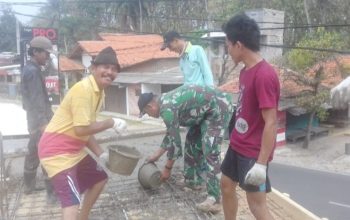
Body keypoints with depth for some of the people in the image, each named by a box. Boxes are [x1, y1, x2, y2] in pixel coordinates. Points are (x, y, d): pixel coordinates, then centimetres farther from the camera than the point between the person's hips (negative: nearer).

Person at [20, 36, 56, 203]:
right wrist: (43, 122, -26)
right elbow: (36, 100, -22)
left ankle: (28, 185, 31)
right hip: (40, 119, -10)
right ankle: (53, 192, -6)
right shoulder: (33, 71, -15)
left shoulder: (29, 69, 15)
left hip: (34, 119, 10)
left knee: (33, 152, 18)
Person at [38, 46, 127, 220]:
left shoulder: (99, 92, 7)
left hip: (75, 150, 10)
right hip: (57, 151, -10)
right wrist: (111, 123, -17)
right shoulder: (83, 89, -22)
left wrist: (101, 153, 6)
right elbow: (81, 129, -27)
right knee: (72, 202, -19)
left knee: (99, 178, 24)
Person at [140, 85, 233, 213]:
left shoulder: (167, 109, -20)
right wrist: (157, 155, 27)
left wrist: (168, 168, -3)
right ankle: (193, 180, 28)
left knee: (210, 151, -16)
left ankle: (214, 199, -16)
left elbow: (175, 141, -15)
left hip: (218, 108, -11)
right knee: (192, 141, 17)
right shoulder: (166, 102, 12)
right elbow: (171, 134, 23)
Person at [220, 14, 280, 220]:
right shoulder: (246, 71, 5)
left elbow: (271, 123, -24)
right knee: (226, 185, 20)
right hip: (237, 145, 9)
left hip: (254, 152, -9)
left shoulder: (264, 75, -24)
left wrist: (262, 163, -24)